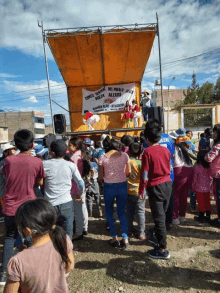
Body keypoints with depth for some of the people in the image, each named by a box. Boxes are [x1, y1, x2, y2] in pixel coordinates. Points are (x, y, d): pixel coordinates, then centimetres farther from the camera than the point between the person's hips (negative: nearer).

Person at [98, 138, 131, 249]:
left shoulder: (103, 157, -6)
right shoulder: (124, 155, -3)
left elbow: (100, 176, -4)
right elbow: (128, 172, 1)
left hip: (108, 186, -2)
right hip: (122, 186, 2)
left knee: (109, 212, 17)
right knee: (122, 212, 17)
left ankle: (114, 238, 22)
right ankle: (125, 239, 17)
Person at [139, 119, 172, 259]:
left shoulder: (147, 152, -14)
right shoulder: (166, 150, 3)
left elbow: (144, 173, -14)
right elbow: (169, 168, 12)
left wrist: (141, 191, -6)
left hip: (155, 187, -6)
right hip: (168, 184, 7)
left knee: (159, 218, 3)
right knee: (163, 215, 20)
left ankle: (163, 249, 14)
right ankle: (159, 238, 38)